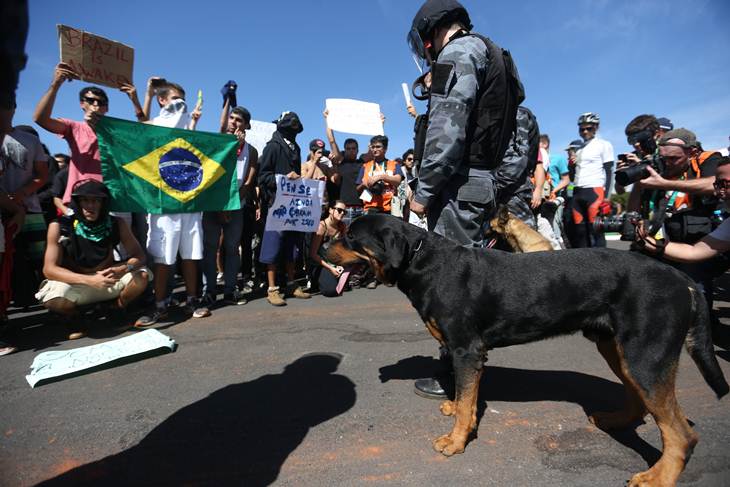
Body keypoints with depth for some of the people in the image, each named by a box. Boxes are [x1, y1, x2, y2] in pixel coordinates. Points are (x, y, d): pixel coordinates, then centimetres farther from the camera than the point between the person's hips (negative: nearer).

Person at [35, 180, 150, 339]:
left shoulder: (116, 224, -12)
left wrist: (123, 269, -34)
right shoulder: (59, 227, -17)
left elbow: (139, 255, -11)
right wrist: (90, 280, -36)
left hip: (108, 281, 2)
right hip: (75, 283, -1)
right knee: (54, 299, -33)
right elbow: (49, 269, -20)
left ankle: (117, 310, 6)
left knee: (142, 275, -24)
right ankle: (74, 317, 5)